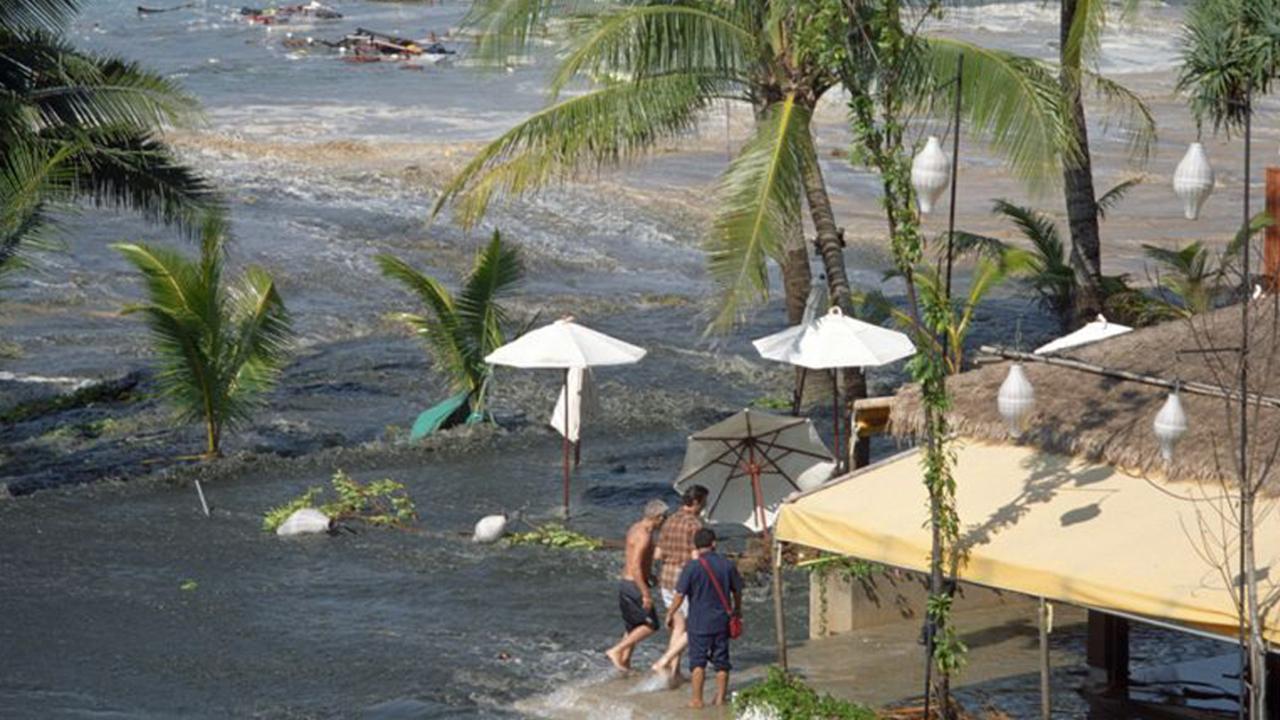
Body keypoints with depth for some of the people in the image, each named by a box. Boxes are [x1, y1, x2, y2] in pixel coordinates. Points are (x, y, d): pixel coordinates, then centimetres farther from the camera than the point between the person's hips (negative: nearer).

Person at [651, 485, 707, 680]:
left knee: (678, 628, 16)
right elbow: (696, 558, -21)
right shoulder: (695, 524, -16)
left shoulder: (669, 522, 8)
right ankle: (664, 662, -7)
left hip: (667, 579, 8)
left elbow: (658, 555, 10)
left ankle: (675, 673, 13)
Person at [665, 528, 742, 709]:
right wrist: (737, 610, 28)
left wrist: (670, 614, 4)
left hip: (699, 623, -3)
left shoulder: (692, 567, -13)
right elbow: (737, 591, 9)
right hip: (722, 621, 3)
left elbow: (680, 595, -11)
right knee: (721, 661, 12)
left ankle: (697, 699, 1)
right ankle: (720, 697, 17)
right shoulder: (727, 565, -2)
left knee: (698, 661, 3)